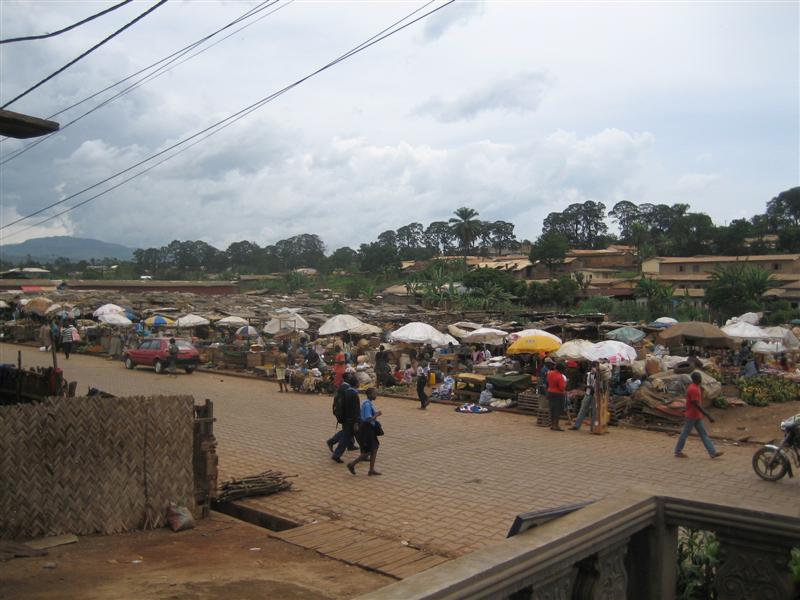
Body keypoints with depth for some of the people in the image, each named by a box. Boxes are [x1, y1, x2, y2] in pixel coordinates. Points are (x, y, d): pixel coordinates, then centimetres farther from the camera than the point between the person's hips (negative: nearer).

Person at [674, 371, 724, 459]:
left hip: (697, 416, 9)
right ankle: (678, 452, 14)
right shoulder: (693, 389, -23)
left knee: (704, 434, 6)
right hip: (692, 416, -9)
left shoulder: (696, 387, 8)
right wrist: (708, 416, -28)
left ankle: (712, 452, 6)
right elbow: (697, 405, -27)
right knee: (685, 433, 3)